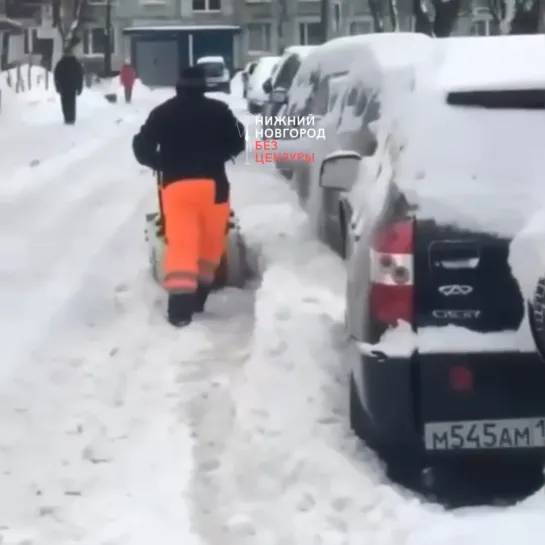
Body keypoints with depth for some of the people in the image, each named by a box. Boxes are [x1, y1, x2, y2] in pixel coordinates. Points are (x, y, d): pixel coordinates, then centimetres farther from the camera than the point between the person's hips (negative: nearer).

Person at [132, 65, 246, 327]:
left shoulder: (162, 113, 10)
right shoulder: (219, 111, 8)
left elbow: (141, 148, 8)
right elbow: (237, 142, 9)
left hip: (175, 185, 0)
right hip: (212, 184, 0)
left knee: (181, 243, -6)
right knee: (211, 243, 14)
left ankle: (181, 299, -21)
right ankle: (198, 295, 19)